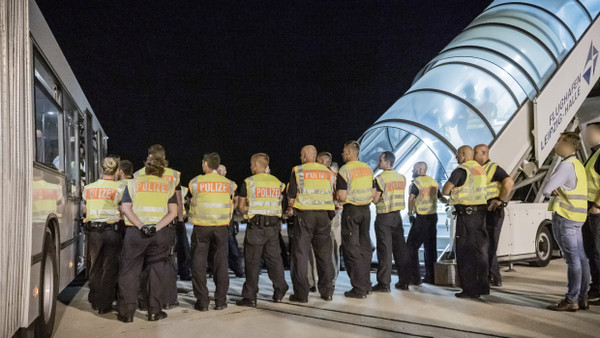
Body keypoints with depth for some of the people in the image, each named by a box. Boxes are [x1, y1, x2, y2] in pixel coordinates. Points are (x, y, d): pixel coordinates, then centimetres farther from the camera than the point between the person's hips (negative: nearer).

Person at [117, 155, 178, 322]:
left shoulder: (133, 184, 9)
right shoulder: (168, 186, 9)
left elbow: (126, 207, -4)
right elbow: (173, 212, -2)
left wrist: (140, 226, -11)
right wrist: (157, 226, -10)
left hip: (135, 232, 0)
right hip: (159, 234, 1)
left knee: (129, 272, 8)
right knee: (156, 272, 9)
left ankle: (126, 312, 10)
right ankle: (155, 311, 13)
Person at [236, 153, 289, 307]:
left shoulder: (248, 182, -4)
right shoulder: (277, 182, 9)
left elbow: (241, 206, 0)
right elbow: (278, 204, 12)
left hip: (256, 225, -4)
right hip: (274, 225, 4)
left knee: (252, 261, 1)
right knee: (274, 258, 14)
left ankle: (250, 297, 5)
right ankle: (279, 291, 18)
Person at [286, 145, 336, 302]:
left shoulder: (298, 171, 1)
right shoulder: (328, 172, 12)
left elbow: (292, 195, -1)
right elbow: (332, 195, 13)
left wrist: (290, 209, 17)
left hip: (304, 214, -3)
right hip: (323, 215, 4)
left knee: (301, 254, 2)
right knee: (324, 253, 11)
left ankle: (301, 293, 2)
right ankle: (327, 291, 15)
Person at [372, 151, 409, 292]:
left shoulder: (380, 178, -12)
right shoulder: (402, 178, 7)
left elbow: (374, 199, -14)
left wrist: (373, 189, 3)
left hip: (383, 217, -6)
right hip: (397, 215, 6)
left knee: (385, 249, -3)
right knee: (400, 248, 11)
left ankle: (384, 283, 0)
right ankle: (404, 281, 16)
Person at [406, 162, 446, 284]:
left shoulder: (416, 182, -10)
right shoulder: (433, 181, 12)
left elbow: (411, 198, -23)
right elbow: (441, 198, 21)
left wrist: (410, 214, -18)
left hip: (421, 218, -7)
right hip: (433, 216, 7)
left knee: (412, 246, -1)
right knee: (431, 247, 12)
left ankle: (414, 276, -4)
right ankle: (431, 276, 15)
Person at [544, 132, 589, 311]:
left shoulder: (566, 165, -14)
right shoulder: (578, 165, 18)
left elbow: (546, 189, -20)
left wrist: (553, 191, 2)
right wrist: (557, 191, -1)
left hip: (564, 217, -10)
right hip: (577, 217, 10)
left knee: (573, 259, -7)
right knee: (581, 258, 10)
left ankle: (571, 300, -2)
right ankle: (582, 298, 17)